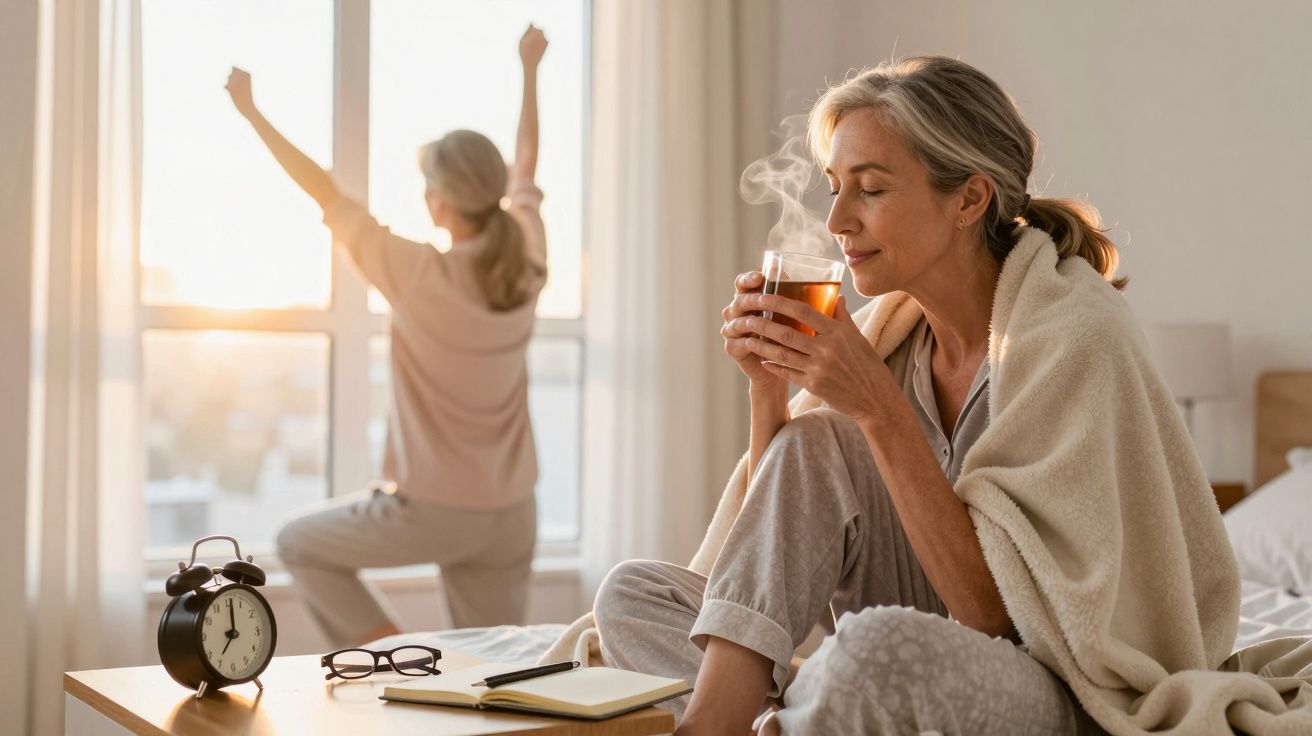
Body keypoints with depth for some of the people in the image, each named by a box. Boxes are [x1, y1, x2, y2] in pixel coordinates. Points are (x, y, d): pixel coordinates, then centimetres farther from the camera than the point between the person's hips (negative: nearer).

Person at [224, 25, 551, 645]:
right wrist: (530, 69, 27)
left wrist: (250, 110, 2)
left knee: (299, 544, 21)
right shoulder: (524, 263, -5)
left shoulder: (419, 275, -19)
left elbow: (324, 192, -9)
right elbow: (524, 166, 13)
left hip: (432, 510, -5)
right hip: (510, 517, 5)